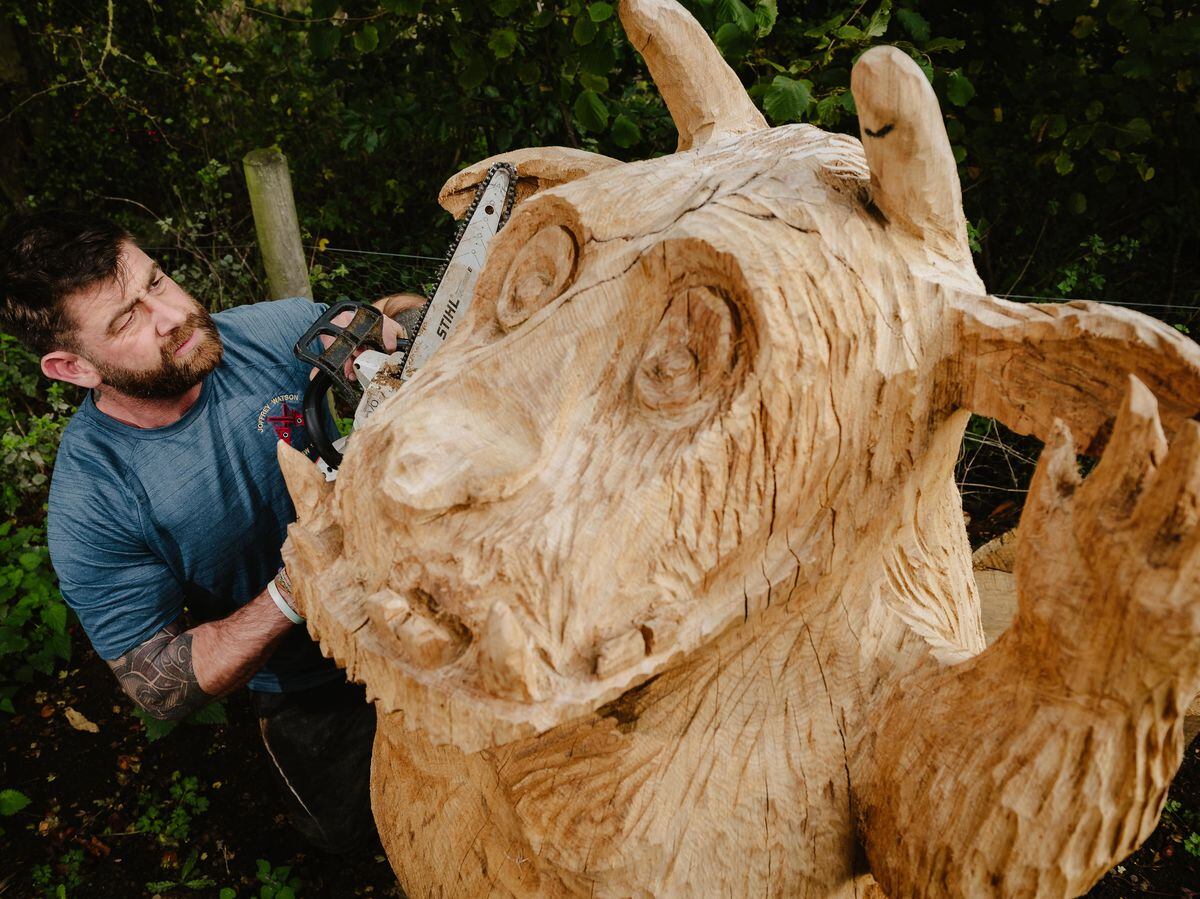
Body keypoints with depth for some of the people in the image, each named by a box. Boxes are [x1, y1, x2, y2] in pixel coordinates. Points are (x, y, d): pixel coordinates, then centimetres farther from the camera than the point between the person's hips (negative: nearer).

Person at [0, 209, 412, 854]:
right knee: (344, 826, 17)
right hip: (303, 690, -2)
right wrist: (294, 591, -38)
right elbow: (159, 689, -22)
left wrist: (368, 327, -30)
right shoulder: (89, 504, -27)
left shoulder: (272, 330, -20)